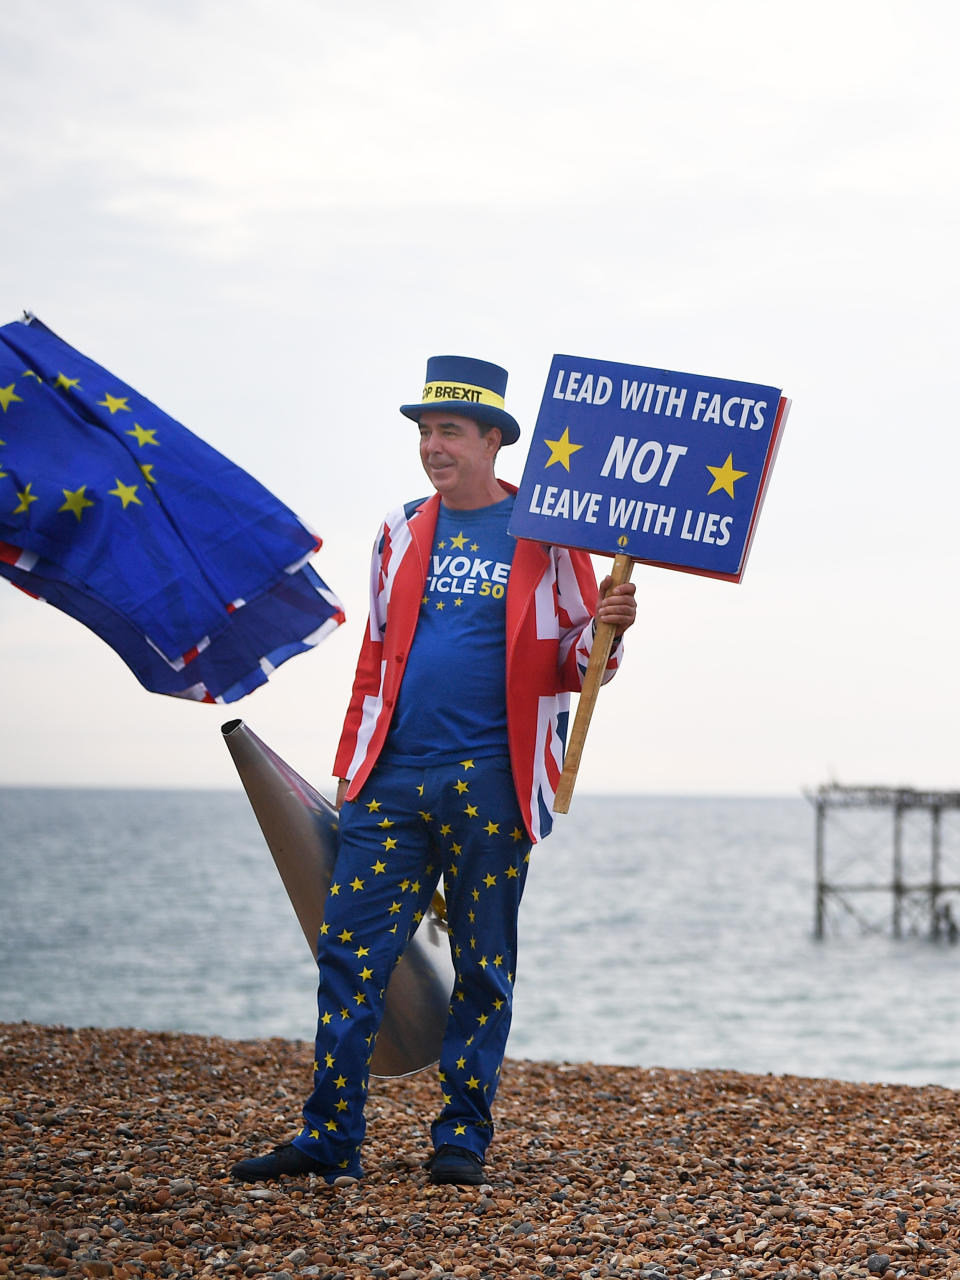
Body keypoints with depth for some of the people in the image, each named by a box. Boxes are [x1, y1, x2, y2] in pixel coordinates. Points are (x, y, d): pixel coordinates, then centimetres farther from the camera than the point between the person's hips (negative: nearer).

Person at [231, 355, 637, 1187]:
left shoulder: (546, 533, 2)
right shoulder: (402, 533, 14)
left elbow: (576, 663, 4)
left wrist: (606, 629, -18)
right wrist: (351, 766, 17)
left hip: (489, 780, -3)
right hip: (393, 777, 3)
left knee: (483, 965, 5)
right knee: (351, 949, -3)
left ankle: (464, 1134, 15)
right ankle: (330, 1139, 2)